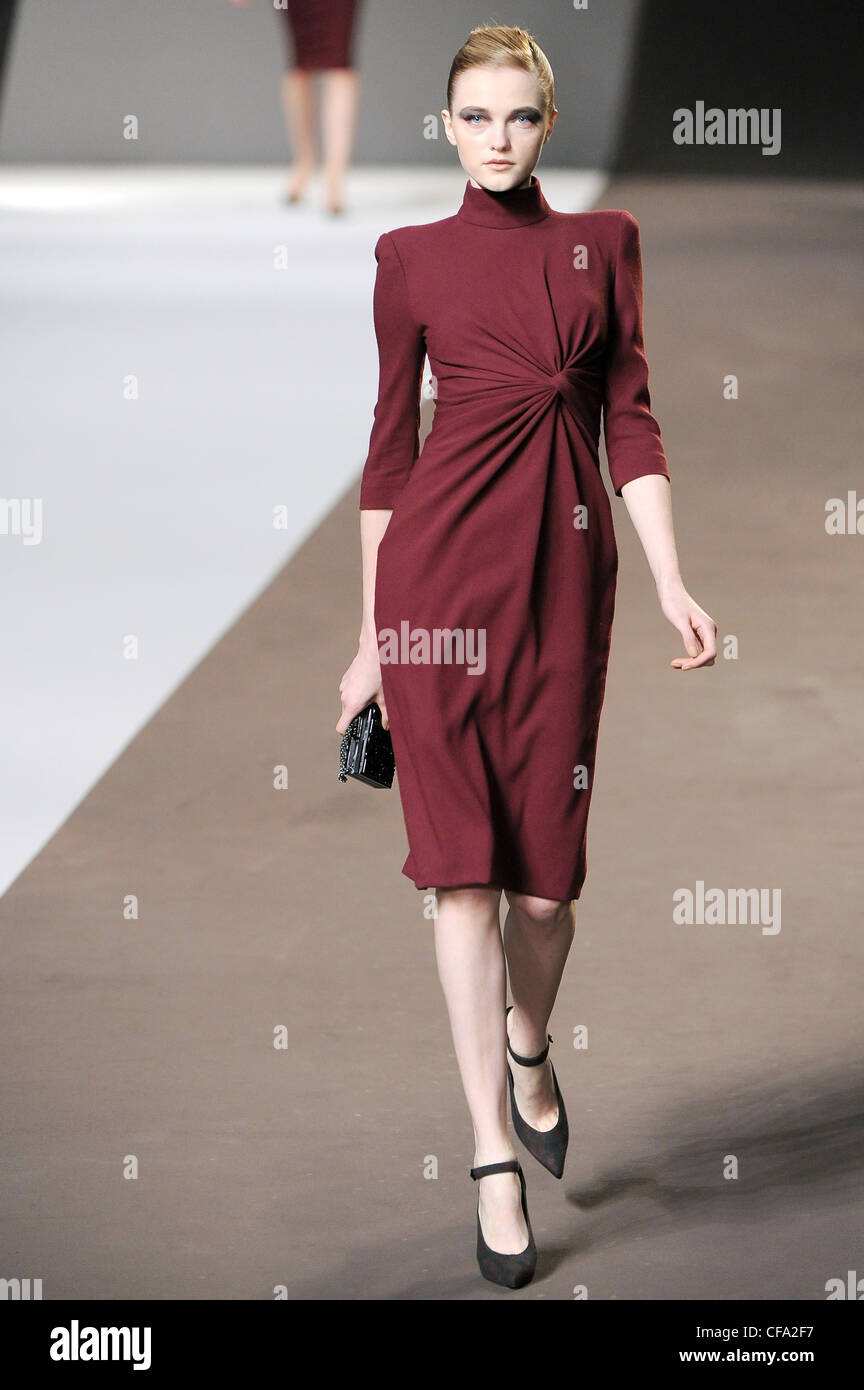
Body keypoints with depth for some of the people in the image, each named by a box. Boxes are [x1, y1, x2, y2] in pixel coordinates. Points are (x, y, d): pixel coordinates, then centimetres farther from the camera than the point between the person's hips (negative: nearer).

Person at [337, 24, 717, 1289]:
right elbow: (390, 443, 7)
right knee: (464, 859, -5)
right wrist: (371, 633, 6)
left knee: (549, 861, 5)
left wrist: (672, 581, -3)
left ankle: (527, 1051, 37)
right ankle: (496, 1160, -1)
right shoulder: (412, 259, 5)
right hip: (443, 565, -2)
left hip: (567, 566, 2)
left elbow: (630, 420, 7)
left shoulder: (604, 242, 10)